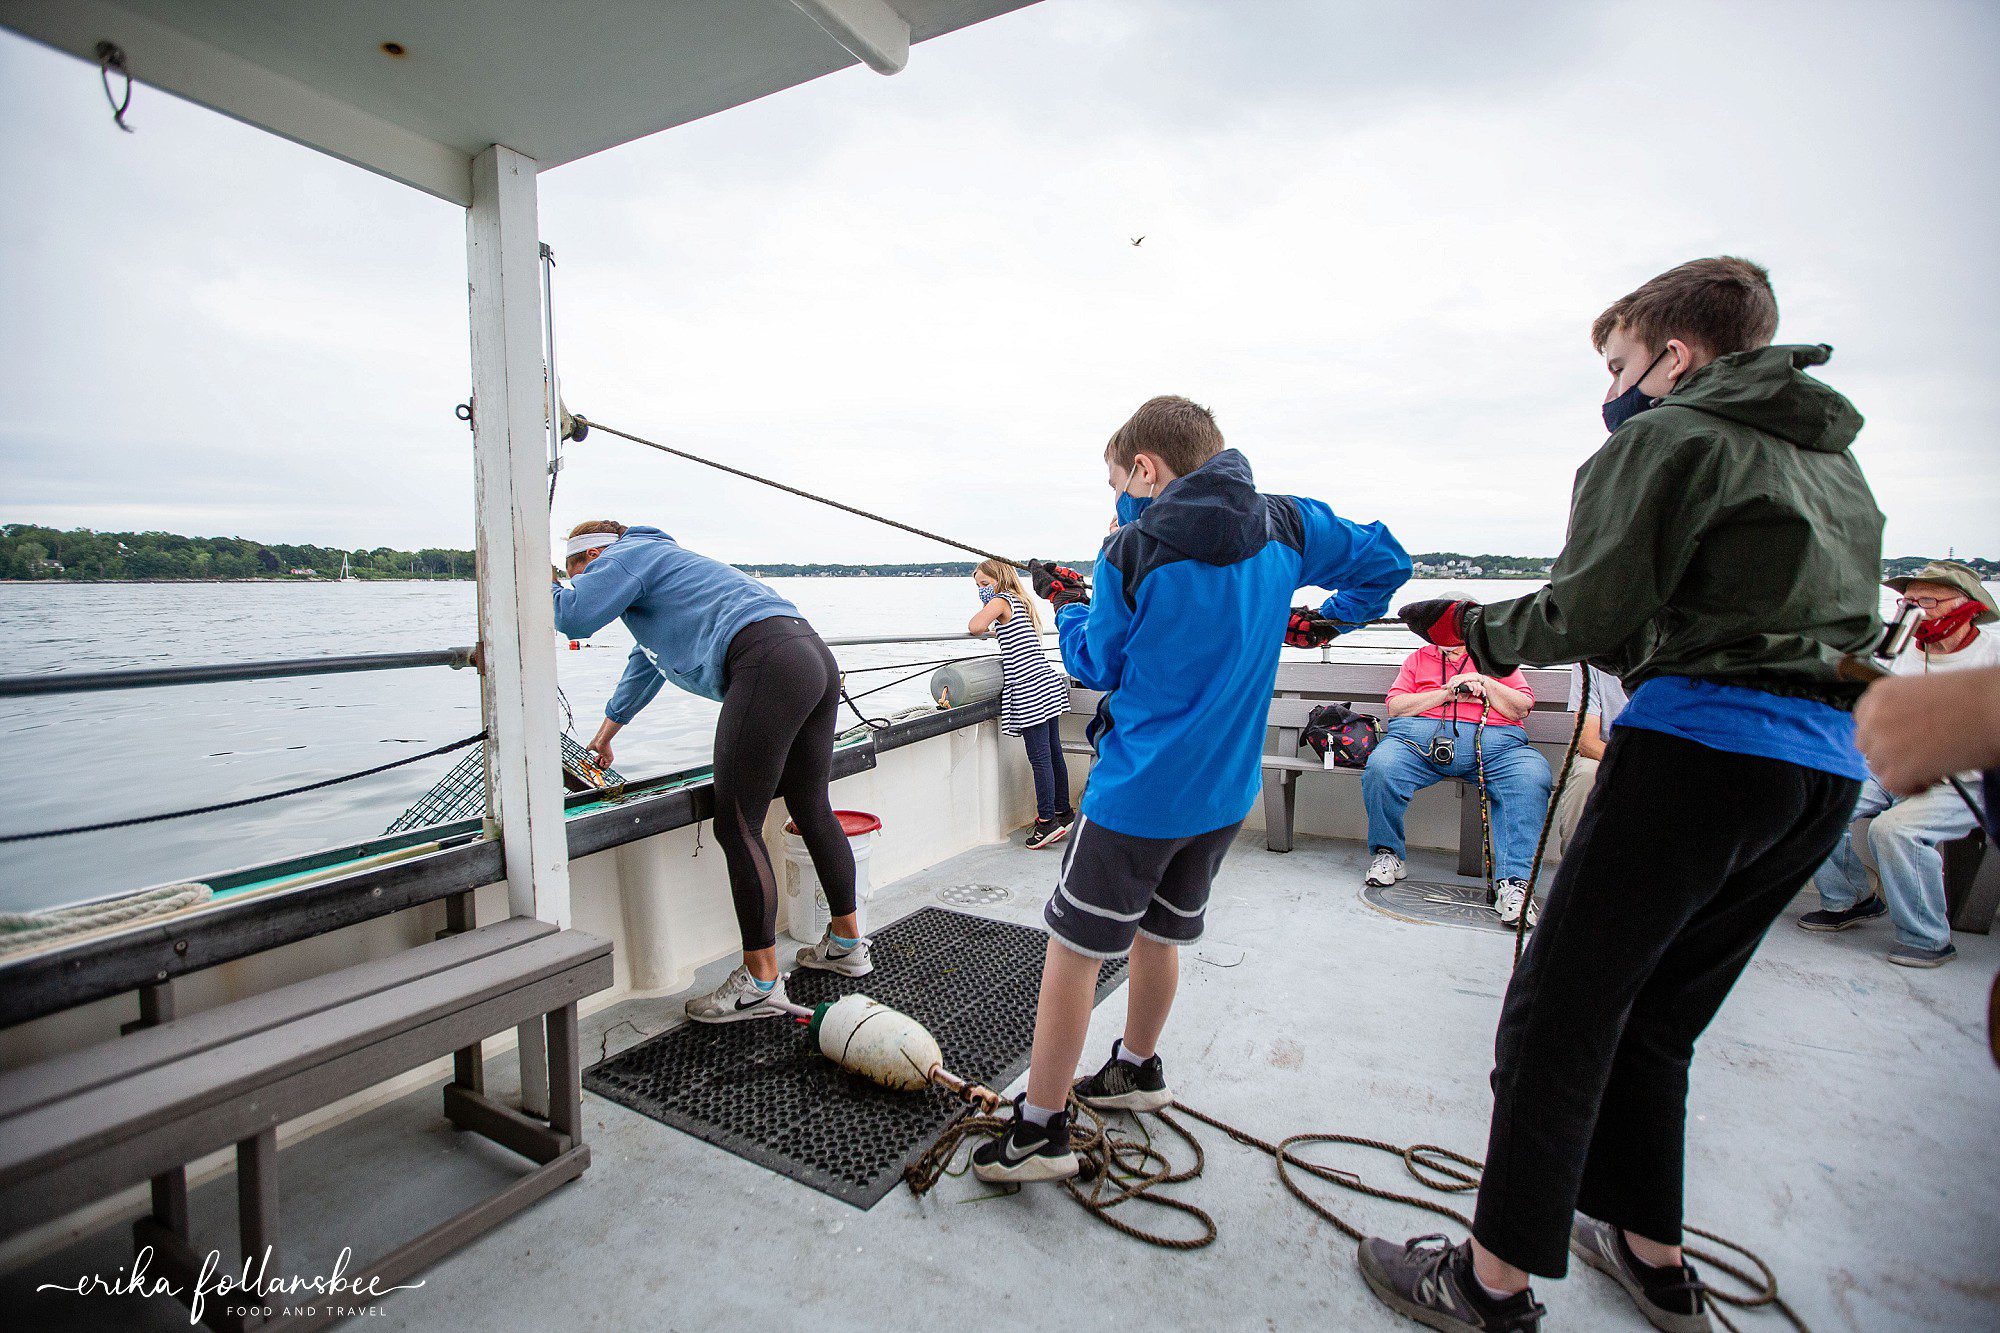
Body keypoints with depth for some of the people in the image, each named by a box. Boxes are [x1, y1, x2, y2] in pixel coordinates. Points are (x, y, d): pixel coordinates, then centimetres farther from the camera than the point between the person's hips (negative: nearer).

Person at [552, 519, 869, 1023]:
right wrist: (604, 735, 61)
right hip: (817, 660, 10)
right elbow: (644, 666, 49)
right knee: (812, 810, 18)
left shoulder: (627, 555, 11)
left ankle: (762, 982, 3)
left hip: (769, 666, -10)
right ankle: (848, 942, 30)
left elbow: (575, 617, -5)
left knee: (738, 828, -4)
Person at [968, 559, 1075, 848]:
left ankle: (1047, 821, -2)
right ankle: (1063, 812, 22)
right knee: (1053, 753, 13)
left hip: (1029, 692, -9)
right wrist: (996, 631, 25)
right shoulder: (1022, 602, 22)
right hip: (1048, 685, 9)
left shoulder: (1001, 600, -5)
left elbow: (975, 627, -18)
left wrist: (985, 608, -1)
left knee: (1040, 759, -6)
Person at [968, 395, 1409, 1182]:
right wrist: (1329, 618, 23)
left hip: (1139, 791, -6)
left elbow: (1098, 666, -2)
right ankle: (1138, 1069, 44)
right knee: (1159, 931, 24)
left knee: (1074, 946, 6)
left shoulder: (1132, 549, -13)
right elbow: (1384, 560, 13)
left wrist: (1069, 607, 14)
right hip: (1226, 789, 7)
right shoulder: (1286, 526, 1)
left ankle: (1042, 1128, 16)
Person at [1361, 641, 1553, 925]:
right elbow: (1395, 706, 11)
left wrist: (1484, 683, -1)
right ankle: (1387, 854, -9)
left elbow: (1523, 709, 13)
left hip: (1494, 741, 1)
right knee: (1380, 768, -31)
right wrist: (1446, 694, 1)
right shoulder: (1419, 658, 25)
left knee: (1531, 778, -31)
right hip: (1420, 736, 0)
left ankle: (1512, 881, -30)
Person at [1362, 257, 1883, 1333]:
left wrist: (1471, 626, 3)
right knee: (1650, 1016, 19)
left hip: (1702, 744, -9)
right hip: (1828, 767, 9)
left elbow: (1588, 615, -12)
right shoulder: (1831, 457, 22)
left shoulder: (1664, 437, -3)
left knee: (1558, 1008, -2)